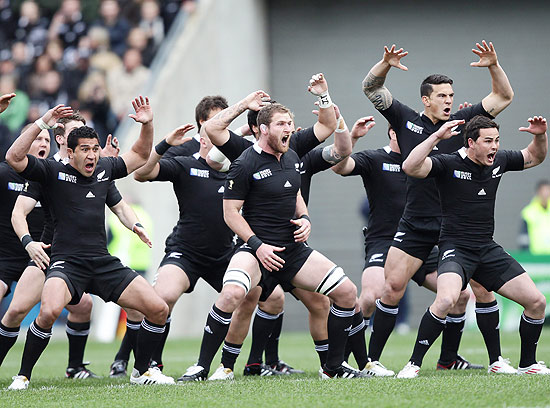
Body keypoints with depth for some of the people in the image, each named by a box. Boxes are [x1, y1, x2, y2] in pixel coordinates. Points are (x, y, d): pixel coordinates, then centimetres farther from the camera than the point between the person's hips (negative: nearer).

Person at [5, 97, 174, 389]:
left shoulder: (104, 169, 14)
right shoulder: (53, 173, 0)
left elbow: (140, 155, 28)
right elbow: (14, 157, -13)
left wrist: (147, 124, 10)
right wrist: (43, 124, -17)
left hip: (104, 263, 5)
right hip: (67, 262, -5)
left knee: (158, 309, -3)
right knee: (49, 312, -34)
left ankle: (142, 371, 17)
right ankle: (23, 376, -15)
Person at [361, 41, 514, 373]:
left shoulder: (462, 122, 5)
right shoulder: (406, 121, 4)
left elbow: (504, 97, 7)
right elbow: (372, 88, 5)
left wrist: (494, 66, -8)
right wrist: (386, 64, -13)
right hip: (415, 226, 0)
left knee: (481, 288, -4)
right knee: (392, 288, -5)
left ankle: (497, 359, 6)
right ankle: (372, 360, 4)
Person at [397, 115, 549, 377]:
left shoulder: (499, 161, 6)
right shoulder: (449, 164, -11)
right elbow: (410, 167, -27)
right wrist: (437, 137, -31)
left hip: (489, 250, 6)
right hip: (455, 248, -6)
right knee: (446, 300, -33)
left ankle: (528, 365, 20)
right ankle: (414, 364, -20)